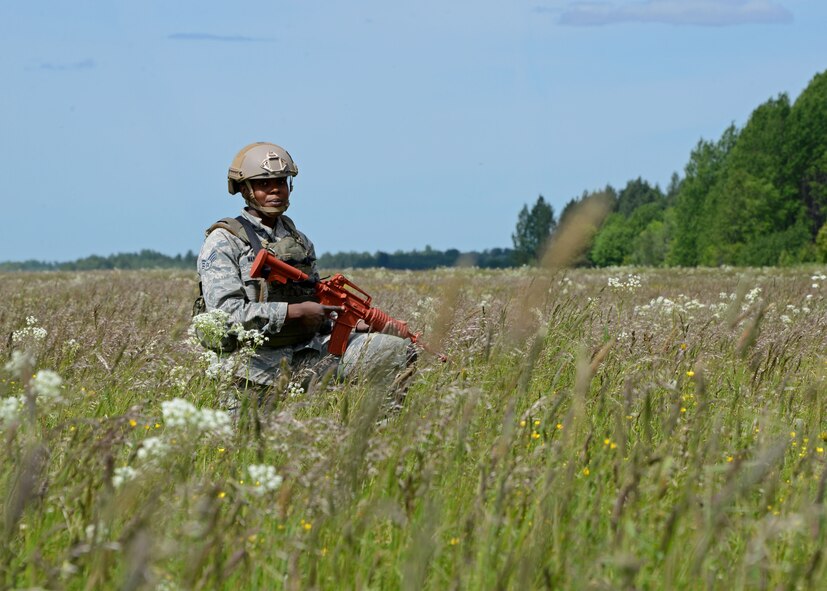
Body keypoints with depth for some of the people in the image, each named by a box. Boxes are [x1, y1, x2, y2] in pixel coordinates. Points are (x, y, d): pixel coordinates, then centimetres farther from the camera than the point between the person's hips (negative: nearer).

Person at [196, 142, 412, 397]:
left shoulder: (300, 241, 18)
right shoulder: (224, 242, -4)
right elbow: (226, 313, -16)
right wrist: (296, 311, -15)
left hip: (308, 353, 6)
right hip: (257, 361, -6)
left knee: (396, 352, -8)